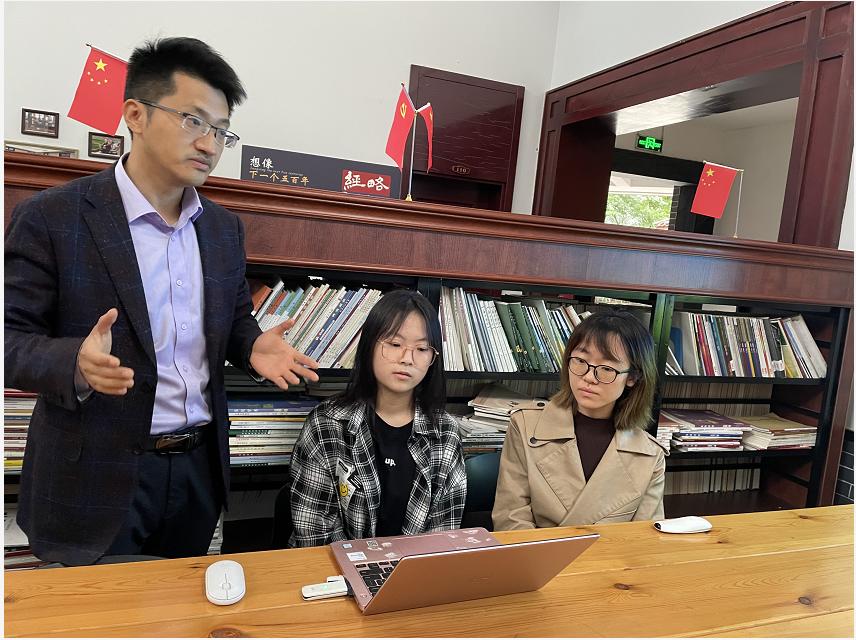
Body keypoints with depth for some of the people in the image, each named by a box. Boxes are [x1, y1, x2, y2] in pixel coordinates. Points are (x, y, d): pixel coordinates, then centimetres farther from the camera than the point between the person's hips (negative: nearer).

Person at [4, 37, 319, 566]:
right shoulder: (51, 218, -10)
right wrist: (77, 364, -29)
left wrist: (254, 345, -7)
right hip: (100, 477, -4)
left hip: (200, 466, 5)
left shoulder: (225, 228, 6)